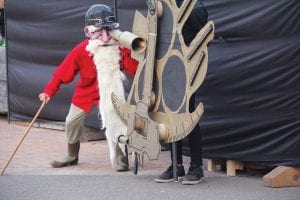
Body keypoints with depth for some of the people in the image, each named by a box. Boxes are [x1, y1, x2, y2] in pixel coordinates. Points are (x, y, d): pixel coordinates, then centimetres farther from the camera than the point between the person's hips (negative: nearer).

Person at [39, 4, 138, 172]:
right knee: (72, 122, 10)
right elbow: (63, 72, -16)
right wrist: (49, 91, -22)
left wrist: (126, 52, -35)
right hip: (85, 92, 2)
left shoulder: (118, 48, -19)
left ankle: (122, 159, -7)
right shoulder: (81, 50, -20)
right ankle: (72, 157, 34)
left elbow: (133, 70, -22)